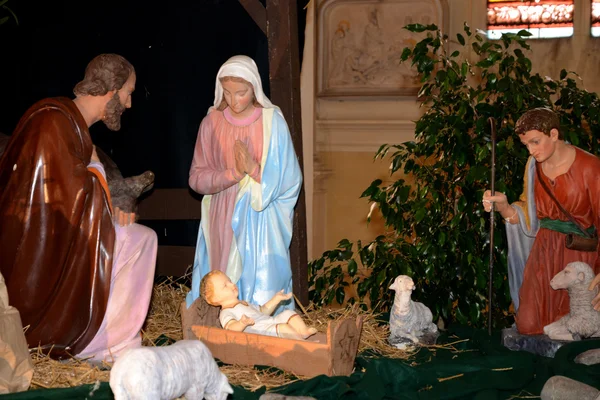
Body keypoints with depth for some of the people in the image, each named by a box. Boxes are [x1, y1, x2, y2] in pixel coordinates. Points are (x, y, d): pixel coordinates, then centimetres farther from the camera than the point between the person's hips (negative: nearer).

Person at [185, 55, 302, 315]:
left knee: (261, 292, -1)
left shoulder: (272, 122, -5)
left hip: (261, 222, -2)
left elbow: (287, 179, -4)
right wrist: (233, 173, -16)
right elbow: (197, 178, 0)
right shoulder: (212, 122, 1)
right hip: (223, 222, 2)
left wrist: (253, 169, -20)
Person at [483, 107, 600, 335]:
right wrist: (503, 206, -14)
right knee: (528, 326, 2)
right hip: (543, 252, 5)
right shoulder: (534, 166, 4)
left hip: (579, 256, -4)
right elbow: (526, 217, 7)